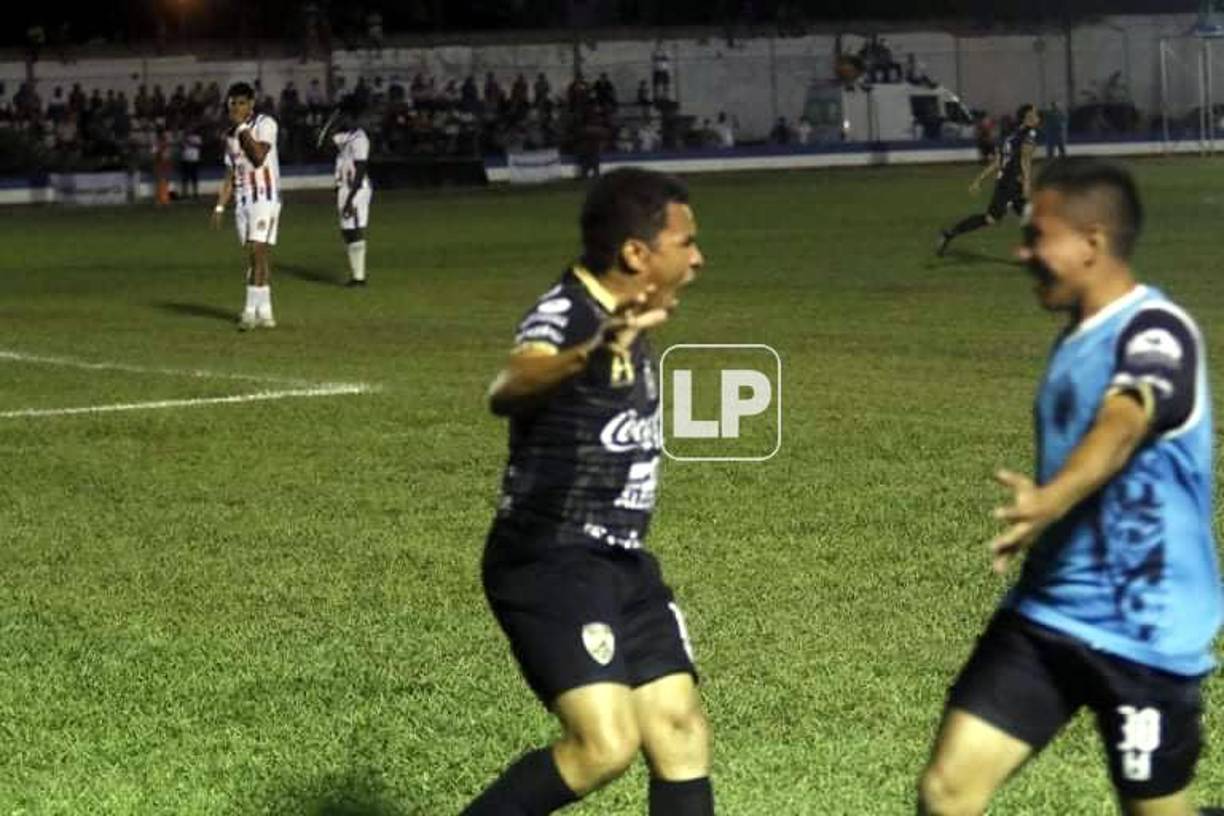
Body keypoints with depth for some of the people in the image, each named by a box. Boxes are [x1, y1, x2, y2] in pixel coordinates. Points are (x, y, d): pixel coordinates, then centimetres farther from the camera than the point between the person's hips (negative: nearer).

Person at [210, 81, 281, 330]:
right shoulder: (230, 135, 14)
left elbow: (259, 157, -20)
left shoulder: (265, 124, -6)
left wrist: (242, 127, -15)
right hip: (242, 200, 7)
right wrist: (219, 207, 11)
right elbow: (230, 176, 18)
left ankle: (251, 310, -16)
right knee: (254, 256, 6)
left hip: (265, 196, -7)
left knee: (258, 253, -14)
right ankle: (264, 312, 10)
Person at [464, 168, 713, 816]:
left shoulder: (620, 320, 10)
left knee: (681, 733, 5)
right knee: (604, 744, -19)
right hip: (549, 563, -9)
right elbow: (507, 392, -42)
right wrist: (593, 355, -62)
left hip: (621, 563, 9)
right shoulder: (564, 315, -18)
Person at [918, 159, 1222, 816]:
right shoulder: (1075, 340, 11)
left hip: (1145, 632, -7)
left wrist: (1047, 502, -55)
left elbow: (1122, 427, -36)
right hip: (1045, 615, 8)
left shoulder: (1156, 332, -17)